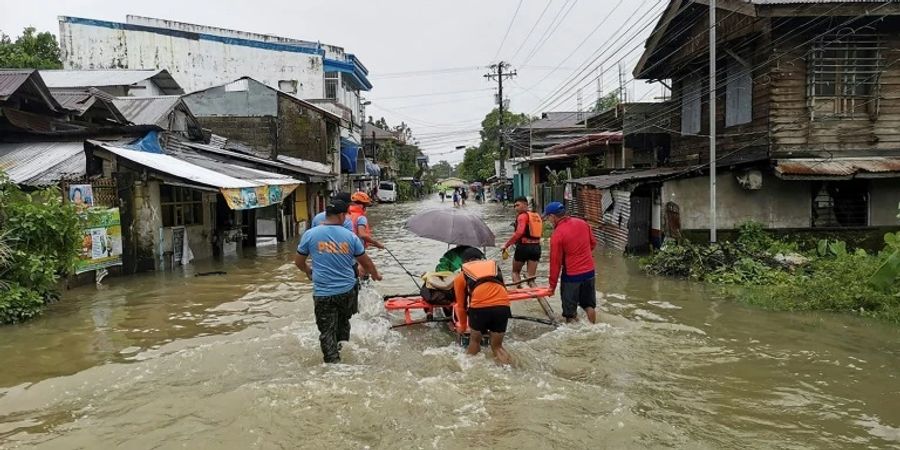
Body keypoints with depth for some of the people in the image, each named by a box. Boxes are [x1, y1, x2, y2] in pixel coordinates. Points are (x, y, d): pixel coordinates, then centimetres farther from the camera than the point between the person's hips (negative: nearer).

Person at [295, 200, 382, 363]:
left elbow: (299, 261, 5)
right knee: (343, 320, 26)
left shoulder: (310, 234, -6)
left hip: (323, 292, -2)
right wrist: (375, 274, 27)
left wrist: (308, 271, 27)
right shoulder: (350, 236, -3)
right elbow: (365, 261, 6)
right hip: (347, 290, 3)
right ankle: (341, 347, 39)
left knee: (327, 331, 4)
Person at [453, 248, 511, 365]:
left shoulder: (461, 276, 23)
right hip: (503, 306, 2)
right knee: (497, 346, 19)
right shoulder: (494, 265, 31)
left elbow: (461, 305, 28)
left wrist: (463, 326, 44)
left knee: (474, 341, 24)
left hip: (480, 307, -2)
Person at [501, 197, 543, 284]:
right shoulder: (537, 216, 12)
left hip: (524, 247, -6)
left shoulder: (522, 216, -11)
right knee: (531, 276, 8)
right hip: (536, 247, 6)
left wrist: (507, 245, -23)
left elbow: (519, 232, -25)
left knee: (515, 272, 15)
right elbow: (540, 232, 13)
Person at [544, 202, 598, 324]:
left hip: (572, 275, -6)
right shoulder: (582, 223, -1)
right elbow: (593, 242, 12)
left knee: (570, 309, 8)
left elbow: (555, 262, -13)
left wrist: (552, 285, -5)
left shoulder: (557, 234, -18)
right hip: (589, 271, 6)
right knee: (589, 304, 20)